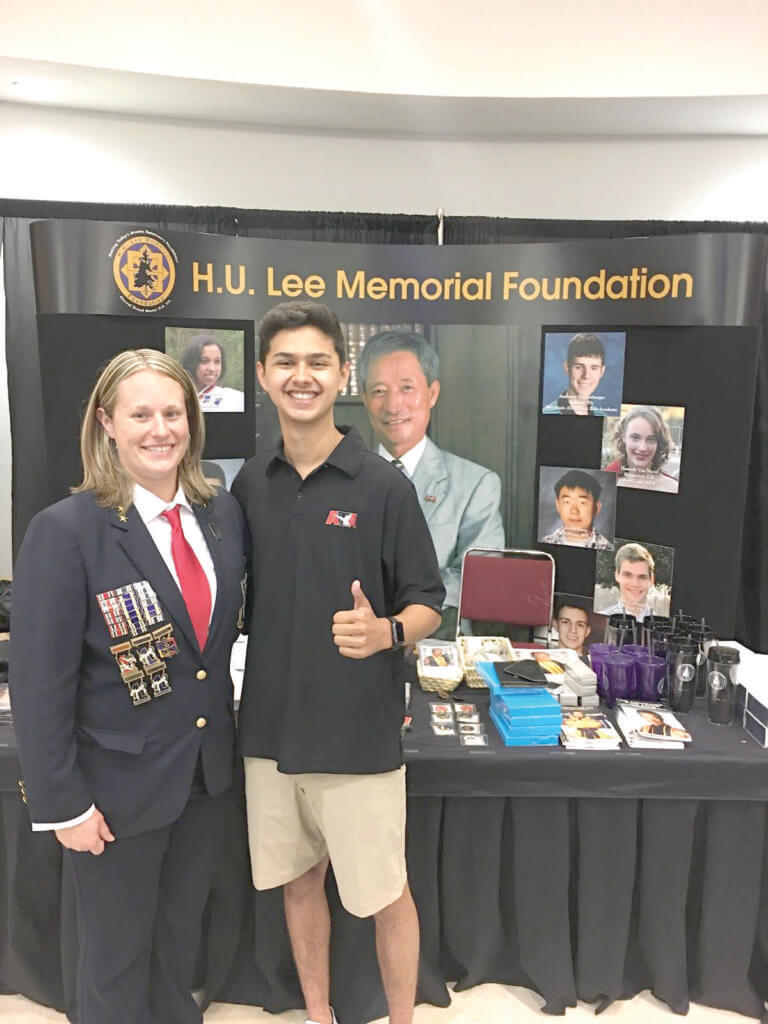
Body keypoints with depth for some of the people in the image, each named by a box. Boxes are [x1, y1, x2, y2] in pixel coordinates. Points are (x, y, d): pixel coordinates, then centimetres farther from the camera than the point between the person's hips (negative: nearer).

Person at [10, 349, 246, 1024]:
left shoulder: (223, 513, -3)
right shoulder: (65, 531, -18)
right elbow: (40, 684, -15)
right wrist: (63, 804, -13)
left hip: (209, 770, 5)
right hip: (118, 785, -4)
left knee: (182, 934, 25)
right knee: (117, 957, 17)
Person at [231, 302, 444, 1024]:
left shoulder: (383, 486, -10)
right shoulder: (249, 484, 2)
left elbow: (428, 604, -6)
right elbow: (237, 596, 11)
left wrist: (385, 632, -26)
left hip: (359, 733, -4)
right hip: (271, 727, 4)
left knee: (384, 897, 11)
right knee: (298, 883, 21)